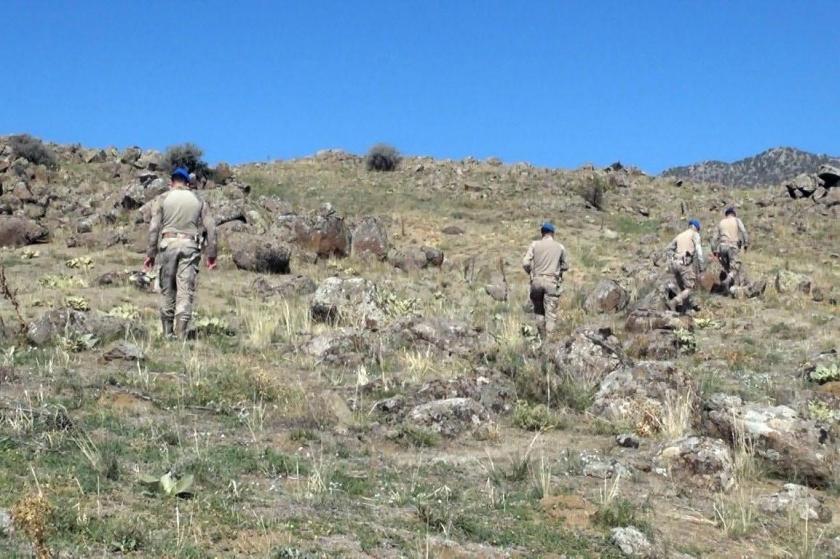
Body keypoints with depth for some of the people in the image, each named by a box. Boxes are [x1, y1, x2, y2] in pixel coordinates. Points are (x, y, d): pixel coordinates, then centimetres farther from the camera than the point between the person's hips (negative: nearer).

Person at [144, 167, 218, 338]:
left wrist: (151, 254, 3)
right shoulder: (198, 200, 11)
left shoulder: (163, 199, 6)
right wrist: (211, 254, 9)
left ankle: (167, 334, 10)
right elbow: (210, 228, 6)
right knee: (186, 291, -2)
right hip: (190, 246, 0)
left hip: (168, 243, 0)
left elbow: (154, 227, 0)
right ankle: (181, 334, -9)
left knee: (168, 291, 8)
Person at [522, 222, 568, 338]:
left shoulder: (535, 245, 3)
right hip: (551, 281, -1)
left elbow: (525, 263, -4)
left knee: (539, 311, 15)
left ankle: (542, 337, 17)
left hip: (537, 280, 1)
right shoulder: (560, 247, 5)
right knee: (551, 313, -3)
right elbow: (565, 266, 15)